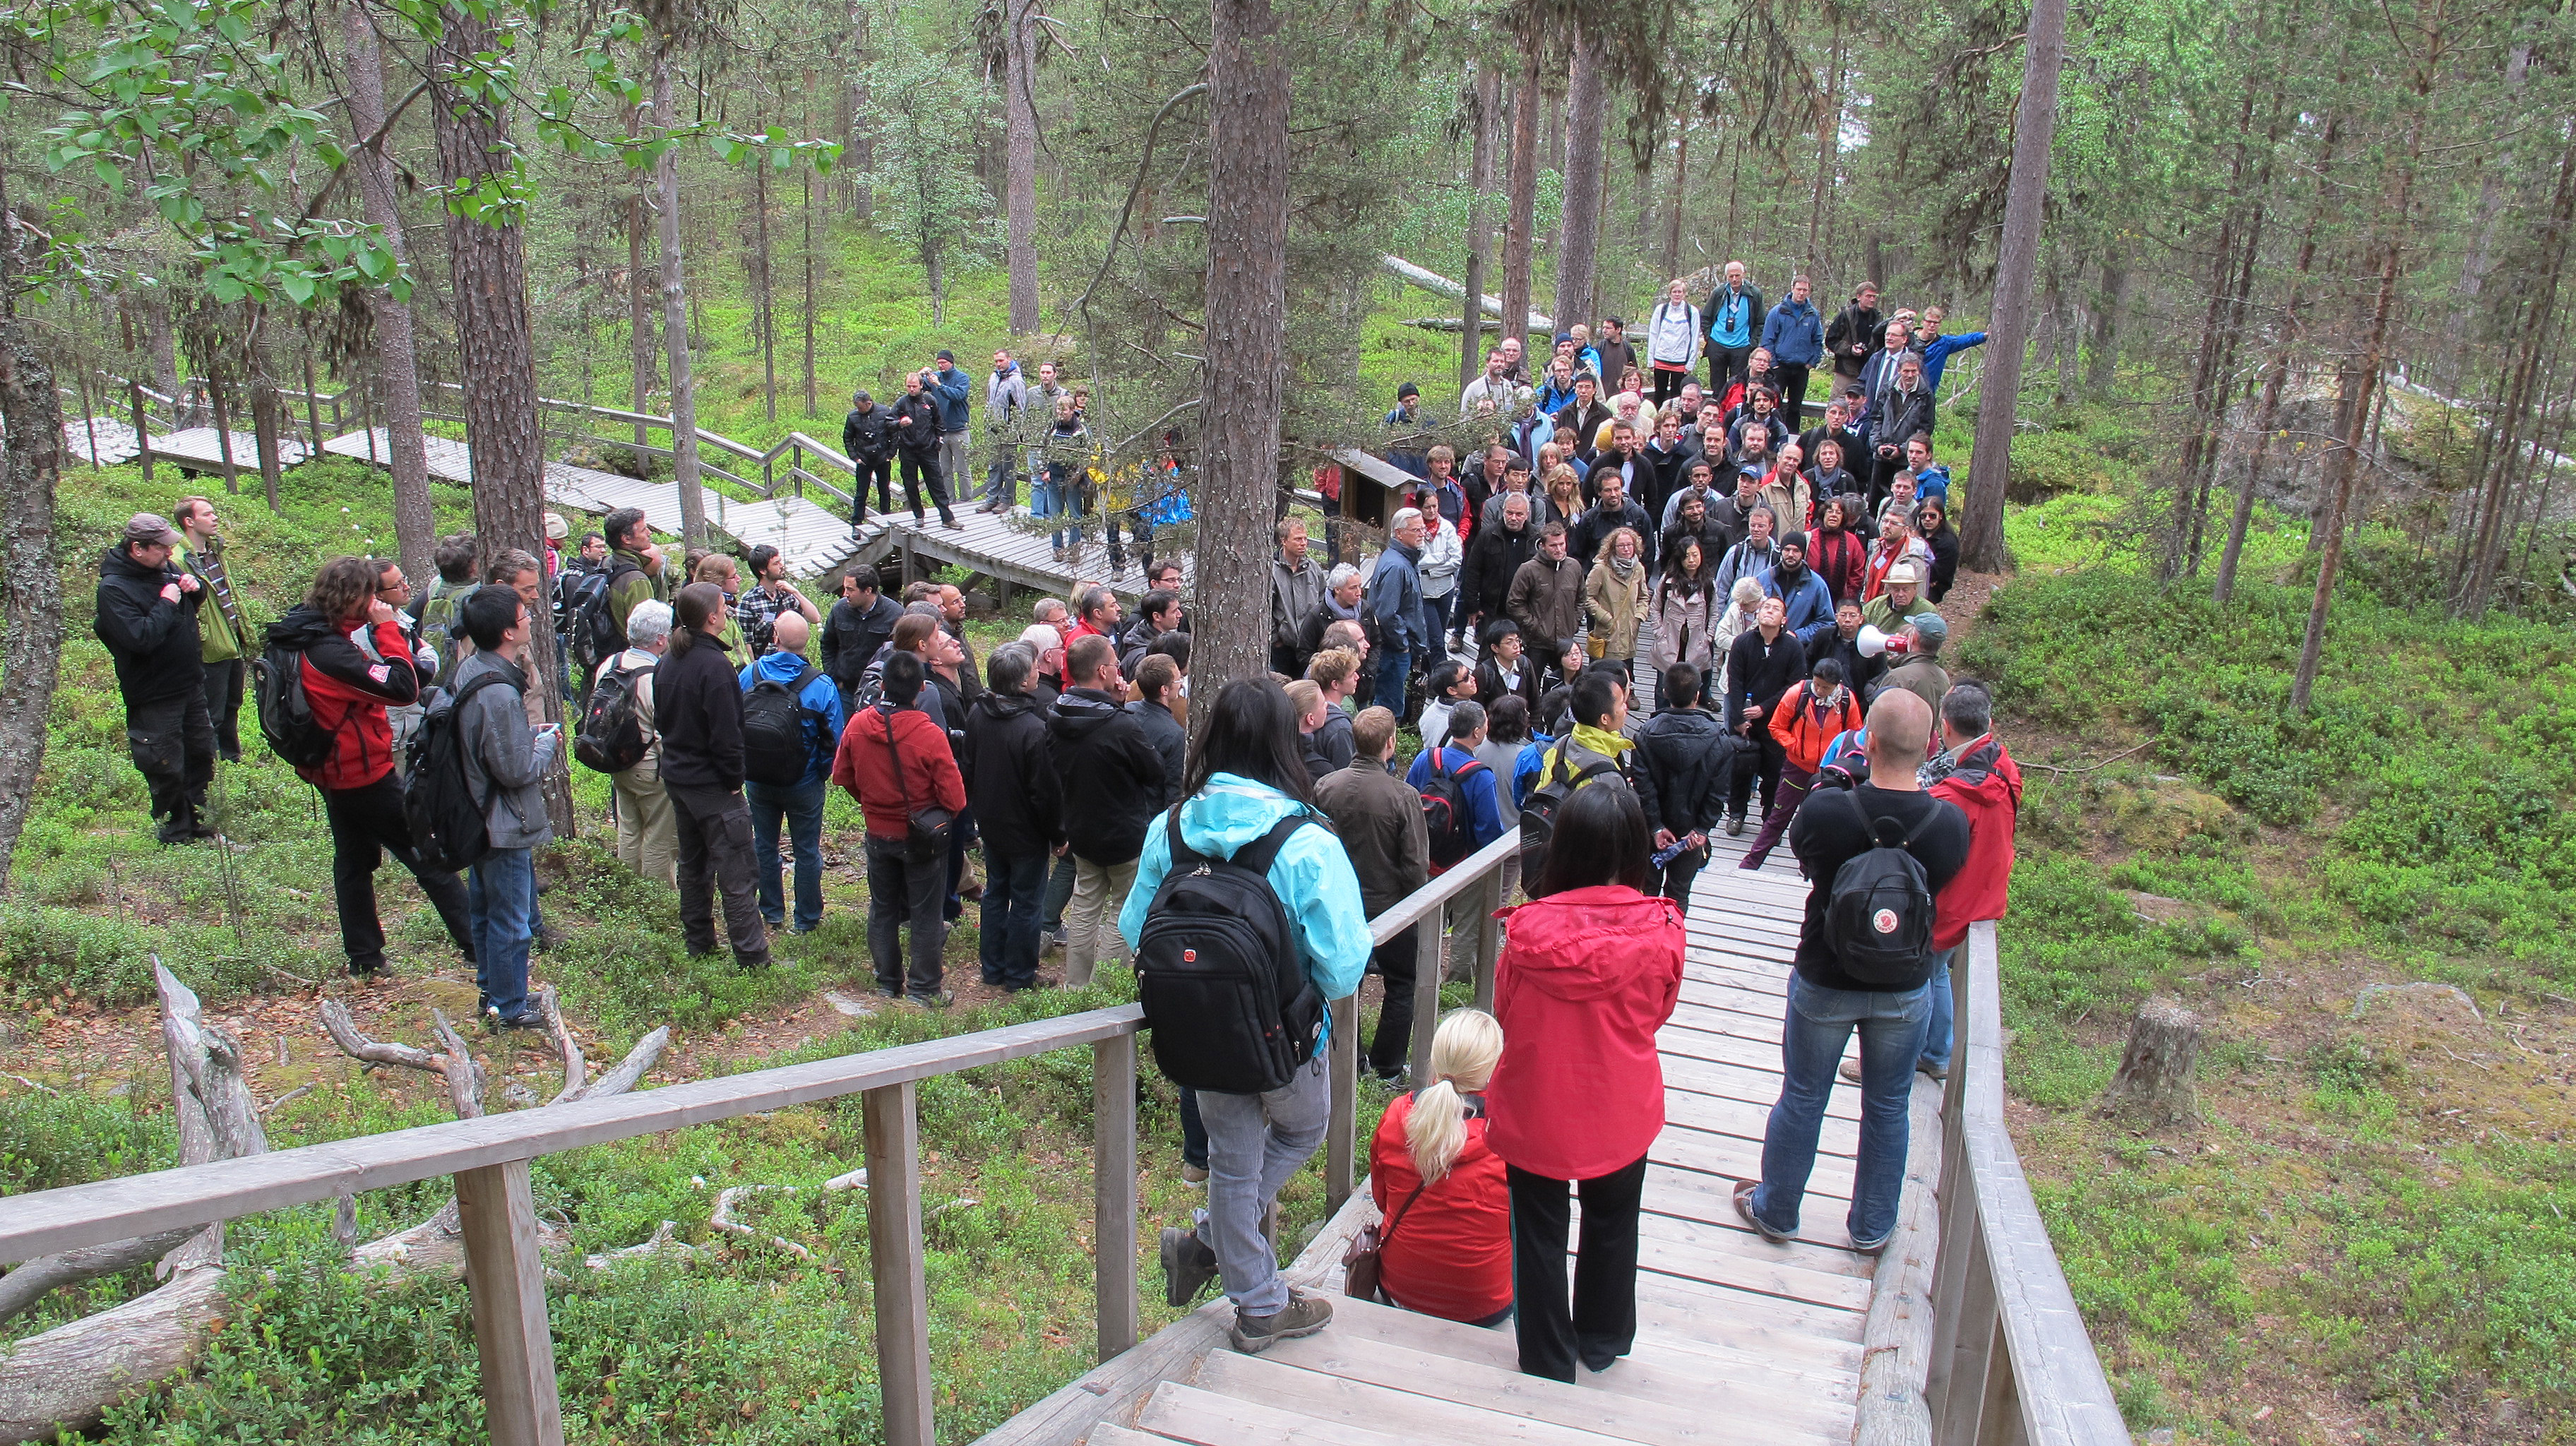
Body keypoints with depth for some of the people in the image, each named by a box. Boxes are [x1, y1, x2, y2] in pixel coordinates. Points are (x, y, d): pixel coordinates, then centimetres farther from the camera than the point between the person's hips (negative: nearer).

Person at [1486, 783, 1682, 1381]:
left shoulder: (1528, 928, -21)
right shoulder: (1660, 929, -18)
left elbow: (1504, 1011, -5)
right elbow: (1657, 1013, -1)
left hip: (1535, 1111, -1)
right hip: (1621, 1112, 2)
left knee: (1539, 1233, 17)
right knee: (1611, 1226, 25)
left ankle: (1548, 1363, 31)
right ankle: (1603, 1342, 44)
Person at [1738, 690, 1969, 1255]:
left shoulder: (1828, 814, -27)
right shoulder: (1952, 823, -20)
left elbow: (1800, 850, -4)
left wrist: (1832, 783, 3)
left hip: (1824, 983, -1)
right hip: (1907, 990, 2)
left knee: (1801, 1099, 17)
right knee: (1888, 1108, 19)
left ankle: (1775, 1211, 34)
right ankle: (1872, 1228, 35)